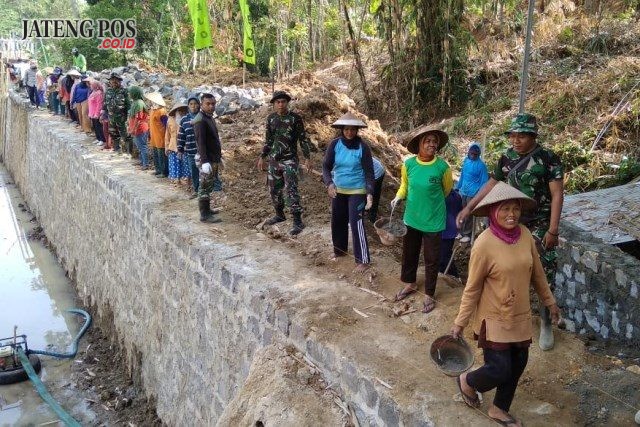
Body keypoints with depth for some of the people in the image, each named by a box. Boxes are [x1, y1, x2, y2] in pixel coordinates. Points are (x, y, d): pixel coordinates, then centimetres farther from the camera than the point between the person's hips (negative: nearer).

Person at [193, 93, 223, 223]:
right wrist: (205, 162, -28)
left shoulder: (210, 118, 14)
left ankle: (206, 209, 28)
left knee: (209, 185, 17)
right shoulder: (200, 120, -16)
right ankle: (204, 215, -1)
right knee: (205, 187, -5)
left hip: (214, 159, 10)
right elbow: (200, 142, -23)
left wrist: (219, 157, 23)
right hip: (207, 160, -10)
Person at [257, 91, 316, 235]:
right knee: (274, 189, 13)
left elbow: (303, 139, -4)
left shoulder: (295, 118, -7)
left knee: (291, 190, -13)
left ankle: (298, 222, -9)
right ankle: (279, 215, 32)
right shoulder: (271, 118, 6)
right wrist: (262, 157, 15)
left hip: (289, 160, -5)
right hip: (274, 160, 6)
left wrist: (307, 158, -10)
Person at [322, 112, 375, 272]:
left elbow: (369, 171, -12)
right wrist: (329, 183, -21)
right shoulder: (335, 144, -7)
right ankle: (339, 250, 37)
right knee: (337, 221, 15)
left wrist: (370, 193, -22)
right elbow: (326, 166, -3)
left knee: (356, 224, -8)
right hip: (338, 190, 4)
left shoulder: (362, 146, -15)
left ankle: (363, 260, 2)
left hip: (357, 191, -4)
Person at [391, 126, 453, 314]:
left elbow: (447, 190, 3)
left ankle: (429, 295, 26)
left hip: (433, 221, -3)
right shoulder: (408, 164, -9)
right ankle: (410, 284, 42)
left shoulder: (442, 166, -16)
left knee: (431, 259, 8)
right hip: (411, 218, 3)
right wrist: (398, 197, -9)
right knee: (409, 253, 19)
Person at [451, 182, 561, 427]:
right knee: (499, 370, -4)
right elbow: (472, 288, -14)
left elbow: (537, 273, 10)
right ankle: (467, 382, 30)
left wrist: (549, 301, 19)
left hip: (521, 317, 6)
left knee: (518, 364, 16)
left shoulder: (525, 235, -5)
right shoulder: (484, 244, -22)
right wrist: (460, 323, -10)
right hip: (495, 319, -6)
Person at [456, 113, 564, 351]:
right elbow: (492, 184, 13)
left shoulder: (548, 159, -13)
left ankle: (546, 325, 16)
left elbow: (557, 195, -13)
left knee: (544, 277, 0)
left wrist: (553, 230, -17)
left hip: (539, 227, -4)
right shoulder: (507, 157, 2)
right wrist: (469, 207, 11)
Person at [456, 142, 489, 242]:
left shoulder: (481, 165, -12)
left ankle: (467, 234, 11)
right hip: (463, 191, 6)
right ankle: (462, 231, 24)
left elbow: (484, 181, -9)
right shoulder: (466, 160, 6)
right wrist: (458, 187, 20)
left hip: (473, 193, -6)